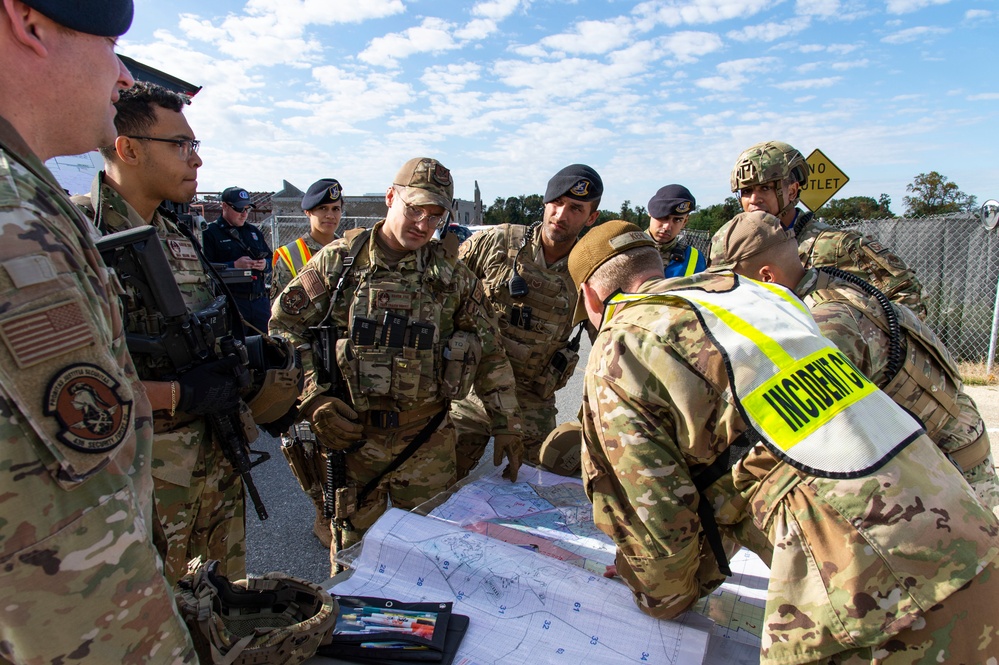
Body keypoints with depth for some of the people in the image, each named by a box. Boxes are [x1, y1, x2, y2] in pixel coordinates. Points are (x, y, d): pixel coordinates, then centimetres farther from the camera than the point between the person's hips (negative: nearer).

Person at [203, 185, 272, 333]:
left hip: (260, 302, 6)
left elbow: (271, 259, 21)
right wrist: (234, 265, -20)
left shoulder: (254, 231, 19)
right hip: (230, 303, -5)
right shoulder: (210, 233, -1)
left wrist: (265, 264, -2)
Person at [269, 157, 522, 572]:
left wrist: (508, 426, 3)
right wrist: (314, 399, -9)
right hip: (352, 434, -1)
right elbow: (284, 329, 1)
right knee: (353, 551, 15)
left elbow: (489, 352, 5)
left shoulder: (452, 274, 1)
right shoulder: (338, 261, -2)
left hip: (428, 442, 1)